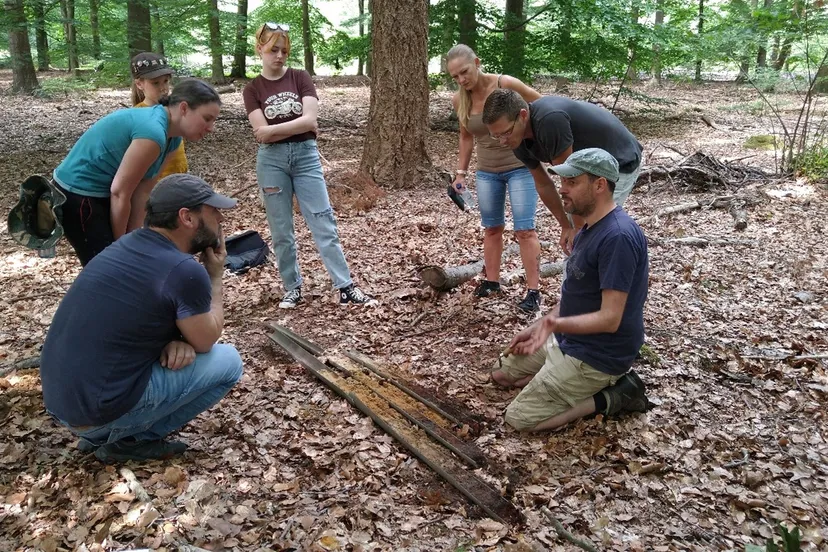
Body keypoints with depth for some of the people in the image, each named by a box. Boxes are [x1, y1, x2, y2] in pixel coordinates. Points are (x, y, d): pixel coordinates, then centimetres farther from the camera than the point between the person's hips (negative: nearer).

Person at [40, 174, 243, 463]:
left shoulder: (127, 245, 6)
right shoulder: (185, 271, -20)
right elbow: (206, 341, -3)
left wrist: (176, 338, -2)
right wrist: (215, 275, 5)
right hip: (96, 411, -8)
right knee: (228, 361, 1)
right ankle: (128, 439, 4)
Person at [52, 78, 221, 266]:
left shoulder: (171, 138, 0)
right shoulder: (153, 132, -29)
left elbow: (142, 191, 2)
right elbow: (120, 192, -24)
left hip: (102, 194, 9)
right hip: (77, 195, -9)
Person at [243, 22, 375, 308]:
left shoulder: (301, 78, 3)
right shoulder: (252, 89, 3)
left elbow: (309, 120, -10)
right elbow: (261, 133, -8)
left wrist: (273, 129, -9)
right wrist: (299, 126, -10)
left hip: (306, 156, 0)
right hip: (272, 160, 0)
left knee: (324, 224, -2)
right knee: (281, 230, 6)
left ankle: (346, 288, -1)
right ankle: (293, 288, 20)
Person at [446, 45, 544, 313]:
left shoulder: (506, 84, -19)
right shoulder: (459, 100, -4)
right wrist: (461, 172, 12)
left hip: (520, 166, -5)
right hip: (486, 172, 5)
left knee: (525, 229, -6)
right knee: (491, 228, 14)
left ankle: (533, 291, 0)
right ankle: (492, 281, 28)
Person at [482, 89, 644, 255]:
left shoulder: (549, 120, -36)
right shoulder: (520, 142, -9)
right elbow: (543, 184, 4)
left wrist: (578, 228, -18)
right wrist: (565, 226, 4)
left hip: (620, 165, -9)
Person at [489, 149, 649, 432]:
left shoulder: (617, 237, -28)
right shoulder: (591, 226, 5)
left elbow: (610, 319, -29)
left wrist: (557, 323, -44)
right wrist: (539, 327, 9)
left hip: (599, 354, -10)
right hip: (570, 338, 10)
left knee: (519, 418, -9)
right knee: (502, 372, 19)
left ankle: (613, 395, -1)